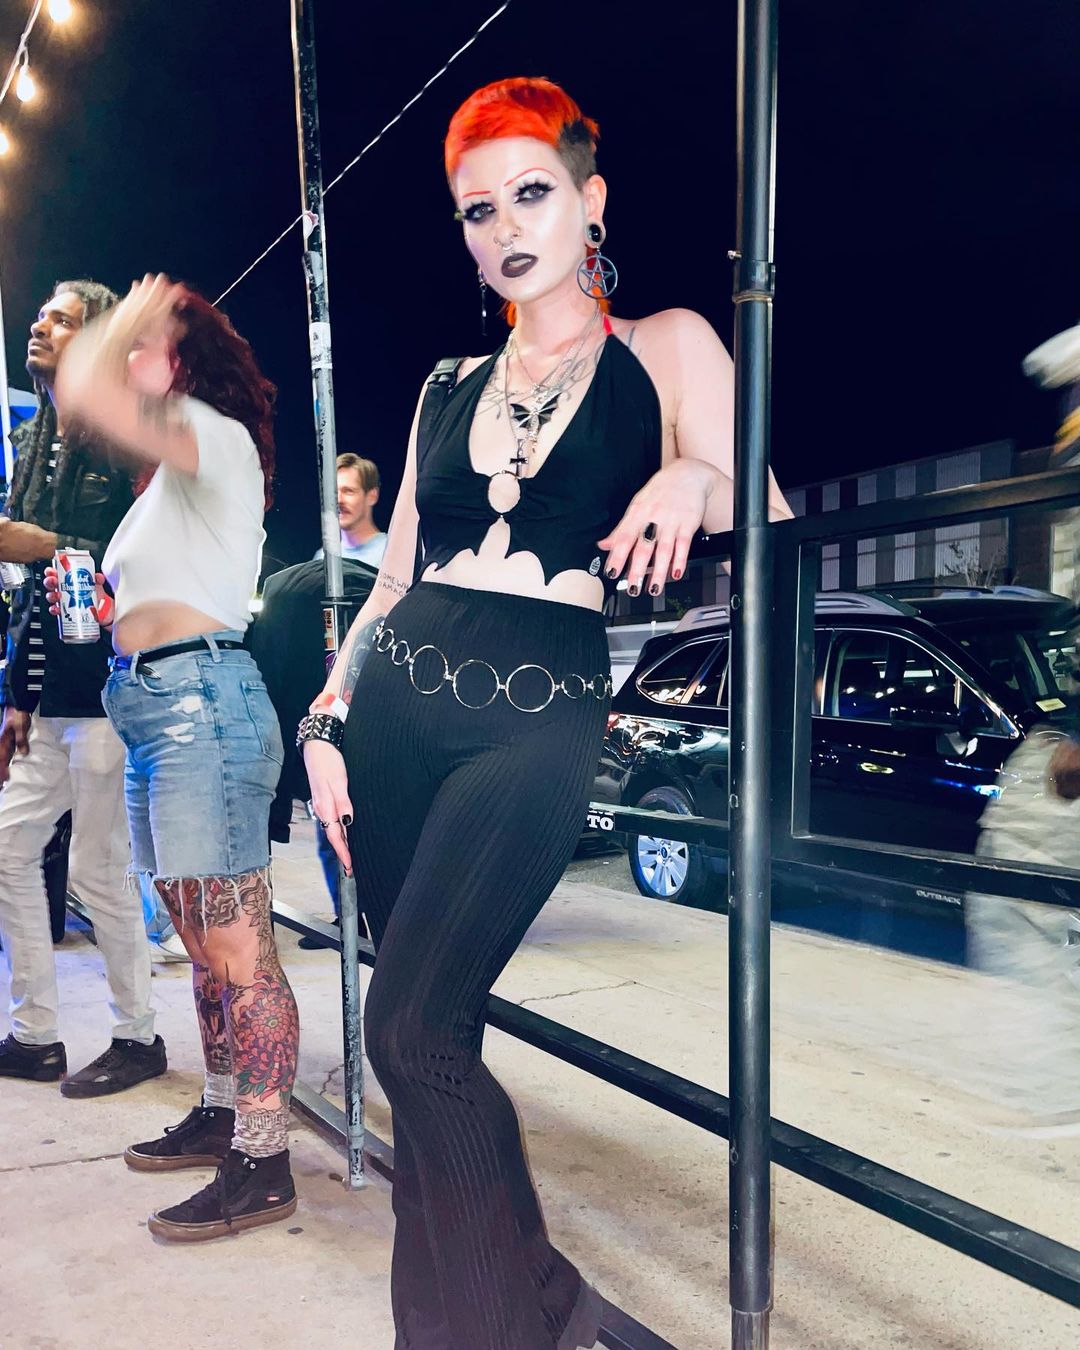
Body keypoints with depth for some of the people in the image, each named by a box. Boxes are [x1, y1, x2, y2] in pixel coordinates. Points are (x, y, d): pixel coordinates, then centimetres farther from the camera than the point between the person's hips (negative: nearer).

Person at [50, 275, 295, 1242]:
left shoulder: (216, 436, -5)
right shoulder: (168, 480, 24)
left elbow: (80, 390, -22)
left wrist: (125, 322, -6)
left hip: (200, 700, -10)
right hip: (152, 708, 10)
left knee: (238, 948, -8)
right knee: (202, 942, 16)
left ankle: (263, 1165, -2)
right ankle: (224, 1113, 29)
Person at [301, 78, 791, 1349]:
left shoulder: (665, 349, 7)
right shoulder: (451, 387, 18)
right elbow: (396, 572, 17)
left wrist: (696, 478, -23)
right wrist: (328, 717, 7)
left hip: (536, 717, -4)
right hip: (397, 697, 5)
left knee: (412, 1029, -12)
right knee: (430, 1035, 5)